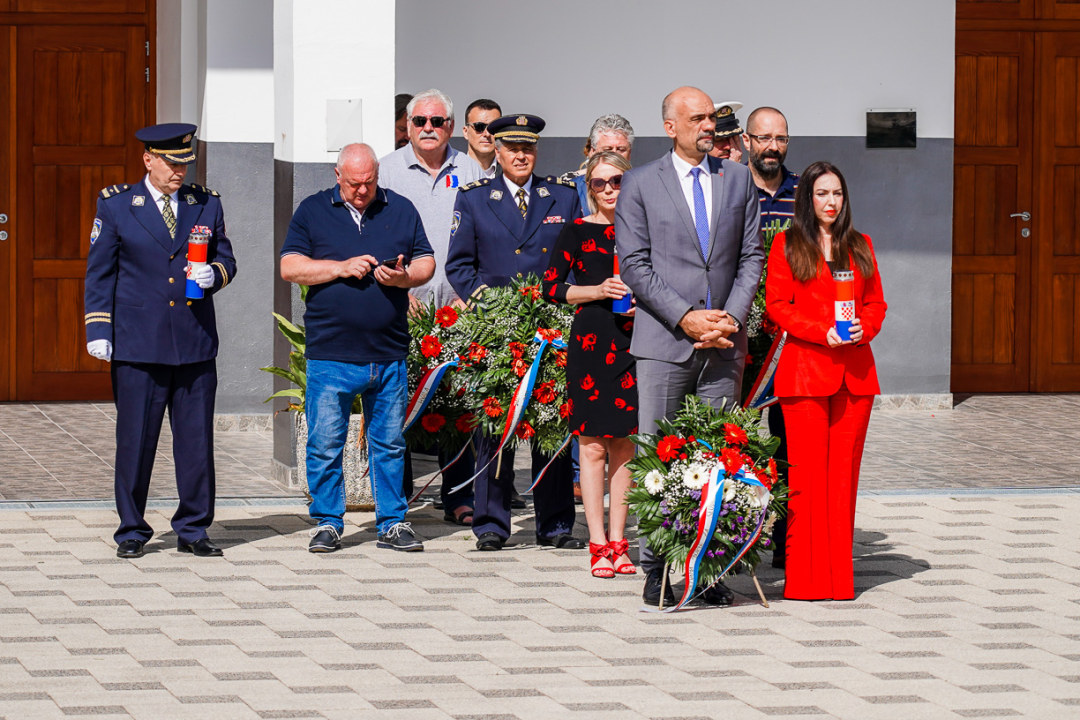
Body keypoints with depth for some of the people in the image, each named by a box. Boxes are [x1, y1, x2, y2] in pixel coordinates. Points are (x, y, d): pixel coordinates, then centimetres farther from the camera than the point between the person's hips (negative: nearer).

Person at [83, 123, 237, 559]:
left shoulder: (207, 204, 11)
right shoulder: (115, 204, 4)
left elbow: (226, 259, 17)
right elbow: (99, 273, 5)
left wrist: (215, 274, -7)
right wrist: (98, 331, -2)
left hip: (195, 344, 2)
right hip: (137, 346, -2)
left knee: (197, 441, 3)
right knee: (135, 441, 0)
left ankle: (193, 530, 12)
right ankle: (132, 532, 10)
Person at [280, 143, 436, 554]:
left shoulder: (401, 210, 11)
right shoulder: (312, 211, 6)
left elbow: (427, 262, 12)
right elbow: (290, 268, -1)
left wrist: (404, 278, -10)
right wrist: (341, 268, -11)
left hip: (389, 355, 2)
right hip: (330, 354, -2)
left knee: (389, 443, 7)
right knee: (325, 444, -1)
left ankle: (392, 523, 14)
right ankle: (327, 523, 9)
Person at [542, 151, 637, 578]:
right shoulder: (576, 233, 3)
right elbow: (550, 288, 1)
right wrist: (597, 291, -11)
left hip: (632, 343, 3)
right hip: (591, 340, -3)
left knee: (624, 444, 5)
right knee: (593, 444, -4)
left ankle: (617, 541, 10)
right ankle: (598, 544, -1)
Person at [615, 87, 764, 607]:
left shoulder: (737, 179, 13)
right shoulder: (640, 185, 3)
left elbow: (751, 256, 11)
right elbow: (634, 265, -2)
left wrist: (732, 317, -4)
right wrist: (685, 318, -11)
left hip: (723, 343, 3)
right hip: (664, 341, -3)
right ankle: (655, 570, 3)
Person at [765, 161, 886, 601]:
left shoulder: (860, 246, 16)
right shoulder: (787, 245, 5)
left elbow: (877, 302, 15)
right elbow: (777, 305, -1)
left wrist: (863, 329, -7)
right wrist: (823, 333, -14)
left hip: (855, 373, 4)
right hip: (805, 367, -4)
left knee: (844, 471, 3)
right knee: (806, 471, -6)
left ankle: (839, 577, 6)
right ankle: (805, 578, -4)